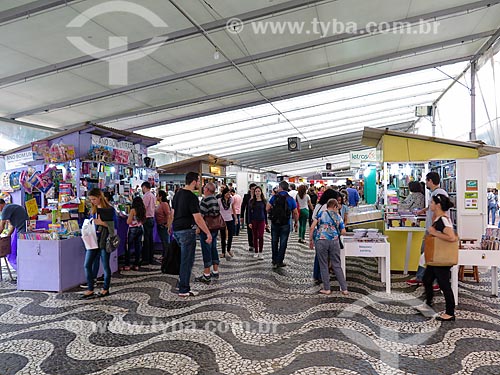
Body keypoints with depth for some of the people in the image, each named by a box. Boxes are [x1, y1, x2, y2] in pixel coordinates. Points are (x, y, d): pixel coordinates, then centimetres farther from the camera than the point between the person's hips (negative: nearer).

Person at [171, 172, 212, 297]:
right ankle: (184, 290, 7)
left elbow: (173, 212, 17)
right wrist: (208, 234, -16)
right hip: (187, 231, -9)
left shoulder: (177, 194, 10)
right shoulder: (192, 197, -17)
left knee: (184, 258, 19)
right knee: (187, 260, 0)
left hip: (176, 230, 9)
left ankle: (182, 283, 26)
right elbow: (198, 218, -20)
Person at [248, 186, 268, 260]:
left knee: (261, 236, -7)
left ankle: (260, 253, -1)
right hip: (254, 221, 1)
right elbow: (249, 212, 2)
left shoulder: (263, 201, 2)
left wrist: (266, 222, 6)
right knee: (255, 237, 7)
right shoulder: (251, 201, 1)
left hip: (261, 221, -1)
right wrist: (249, 222, -4)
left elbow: (265, 212, 7)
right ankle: (256, 252, 18)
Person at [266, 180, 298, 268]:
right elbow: (295, 213, -2)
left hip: (274, 223, 1)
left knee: (274, 242, 15)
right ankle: (279, 262, 10)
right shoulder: (291, 199, -4)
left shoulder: (274, 197, -5)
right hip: (285, 225, -1)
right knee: (283, 243, 7)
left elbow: (267, 209, -6)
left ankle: (274, 261, 23)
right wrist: (296, 222, 12)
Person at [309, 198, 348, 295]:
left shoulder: (321, 214, 7)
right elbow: (343, 232, 9)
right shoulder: (338, 217, 13)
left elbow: (312, 227, -1)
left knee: (324, 265, 8)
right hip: (334, 241, 2)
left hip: (321, 241, -2)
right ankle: (344, 288, 15)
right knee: (337, 265, 11)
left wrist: (311, 240, 6)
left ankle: (326, 289, 14)